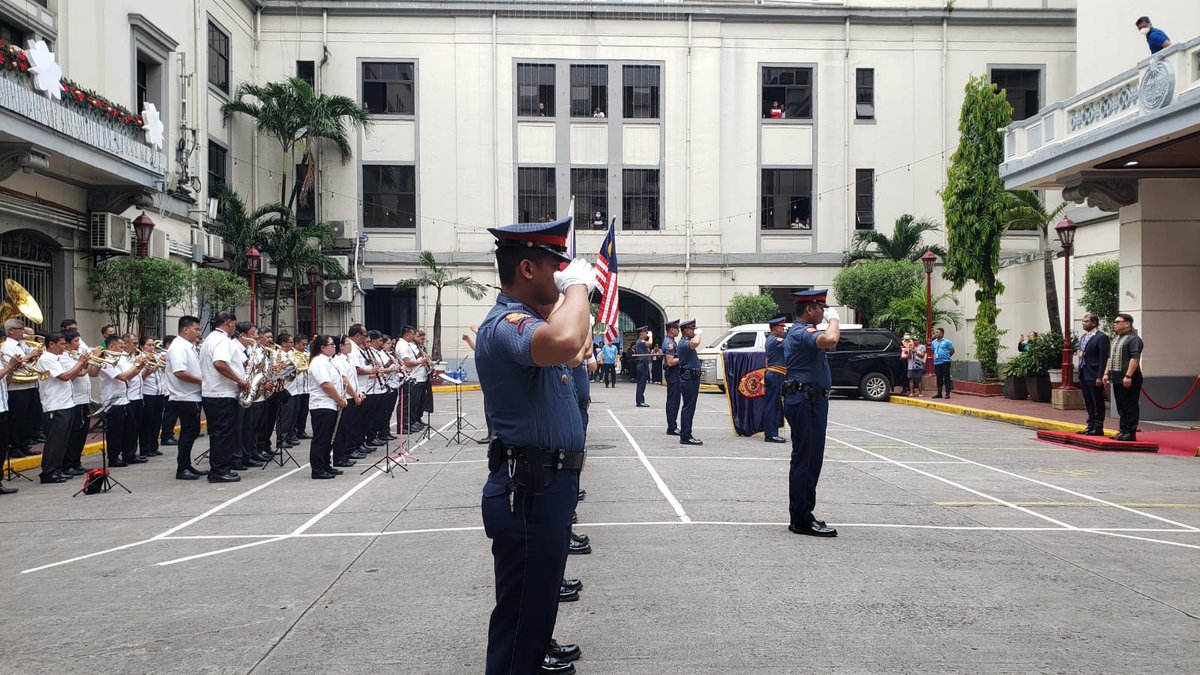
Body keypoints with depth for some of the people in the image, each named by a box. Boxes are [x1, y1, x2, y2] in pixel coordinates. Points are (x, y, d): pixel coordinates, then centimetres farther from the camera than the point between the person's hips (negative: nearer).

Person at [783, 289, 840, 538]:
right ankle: (802, 520, -4)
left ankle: (802, 516, 21)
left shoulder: (799, 331, 19)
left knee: (811, 461, 14)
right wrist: (833, 319, -18)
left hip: (811, 401, 11)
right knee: (805, 461, -8)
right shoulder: (802, 332, -16)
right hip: (806, 402, -11)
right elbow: (830, 340, -34)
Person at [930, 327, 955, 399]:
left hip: (945, 362, -5)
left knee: (946, 378, -4)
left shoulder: (947, 342, -3)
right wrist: (934, 357, 9)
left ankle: (947, 393, -2)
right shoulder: (933, 342, 14)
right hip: (936, 363, 5)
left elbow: (952, 351, 2)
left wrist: (946, 356, 6)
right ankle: (939, 393, 14)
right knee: (939, 379, 9)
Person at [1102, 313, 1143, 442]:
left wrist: (1128, 376, -24)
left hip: (1129, 380, -9)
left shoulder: (1133, 339, -11)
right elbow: (1110, 358, 24)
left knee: (1131, 407, -4)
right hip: (1117, 378, 10)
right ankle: (1123, 431, 19)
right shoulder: (1117, 339, 20)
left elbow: (1135, 358, -19)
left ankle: (1131, 433, -1)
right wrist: (1106, 373, 16)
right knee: (1121, 407, 13)